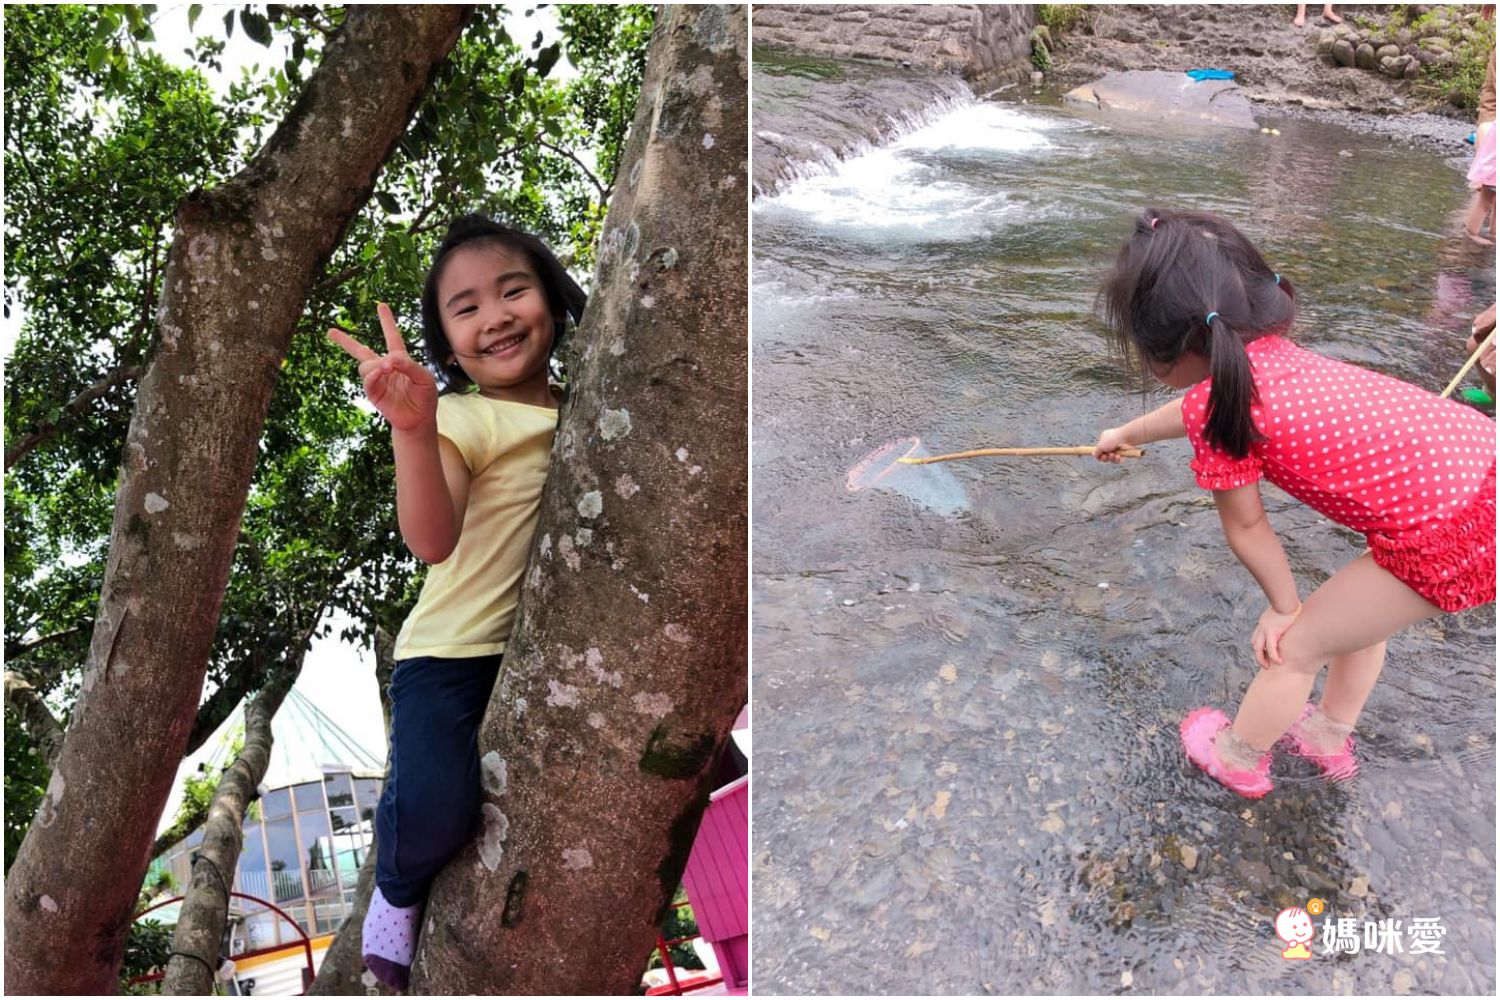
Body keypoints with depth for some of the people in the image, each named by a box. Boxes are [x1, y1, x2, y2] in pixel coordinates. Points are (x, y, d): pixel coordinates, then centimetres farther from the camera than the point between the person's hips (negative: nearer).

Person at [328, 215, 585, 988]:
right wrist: (413, 429, -44)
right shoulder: (460, 419, -12)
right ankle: (398, 891, 10)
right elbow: (433, 541, -29)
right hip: (454, 653, -6)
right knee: (436, 806, -27)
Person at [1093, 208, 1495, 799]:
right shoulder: (1266, 349, 10)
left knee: (1292, 649, 13)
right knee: (1361, 609, 32)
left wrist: (1284, 606, 16)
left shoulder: (1217, 404, -15)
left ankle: (1236, 758, 38)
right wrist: (1126, 433, 51)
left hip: (1449, 538, -8)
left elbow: (1246, 528, -2)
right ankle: (1331, 735, 53)